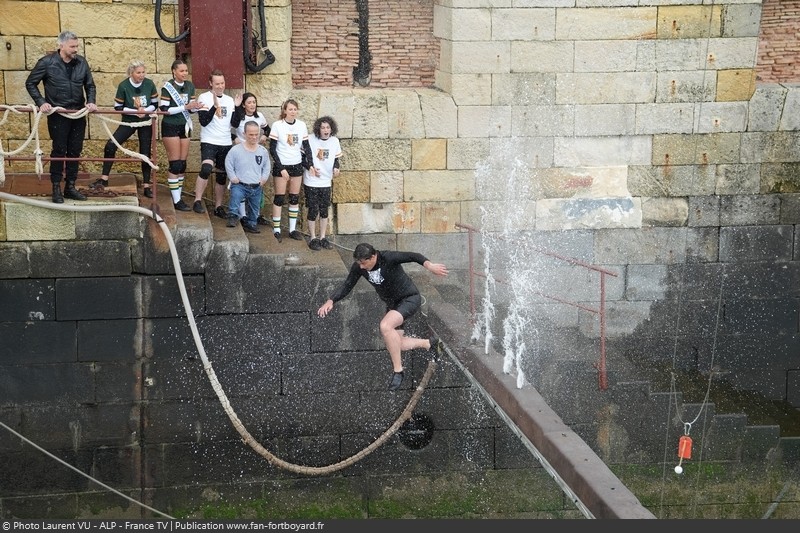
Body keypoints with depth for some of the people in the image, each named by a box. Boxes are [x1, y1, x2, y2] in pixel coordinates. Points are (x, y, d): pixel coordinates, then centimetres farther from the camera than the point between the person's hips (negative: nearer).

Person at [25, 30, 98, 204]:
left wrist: (91, 102, -4)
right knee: (59, 151, -1)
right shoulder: (47, 62, -8)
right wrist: (41, 103, -10)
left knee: (75, 151, 7)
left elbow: (90, 85, 13)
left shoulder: (81, 62, 2)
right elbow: (30, 83, 1)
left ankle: (70, 187, 17)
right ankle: (56, 188, 7)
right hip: (57, 115, -4)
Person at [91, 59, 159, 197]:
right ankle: (104, 179, -5)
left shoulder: (149, 84, -10)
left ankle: (146, 186, 12)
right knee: (110, 146, -15)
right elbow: (118, 107, -10)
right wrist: (135, 111, -21)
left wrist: (145, 110, -20)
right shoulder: (124, 86, -15)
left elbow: (155, 103, -1)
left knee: (146, 153, 3)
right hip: (128, 122, -1)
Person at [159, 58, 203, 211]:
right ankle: (176, 200, -5)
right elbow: (164, 109, -16)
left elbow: (191, 108, 10)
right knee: (175, 164, -7)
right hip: (170, 127, -6)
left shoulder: (189, 86, 6)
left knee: (183, 164, 5)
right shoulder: (168, 87, -11)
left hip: (184, 127, 6)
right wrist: (185, 107, -22)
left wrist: (196, 107, -14)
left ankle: (178, 194, 12)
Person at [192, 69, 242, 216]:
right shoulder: (204, 98, -5)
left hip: (226, 143, 5)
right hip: (209, 142, -5)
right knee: (206, 169, -26)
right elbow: (204, 121, -14)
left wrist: (237, 107, -9)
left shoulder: (229, 100, 9)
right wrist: (215, 106, -24)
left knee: (221, 176, 10)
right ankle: (197, 201, -17)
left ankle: (218, 206, 20)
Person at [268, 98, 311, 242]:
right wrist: (281, 169, -13)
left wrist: (310, 164, -6)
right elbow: (272, 149, -8)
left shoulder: (301, 125, 0)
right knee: (279, 198, -1)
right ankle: (276, 230, 4)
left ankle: (292, 229, 15)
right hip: (281, 165, -4)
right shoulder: (277, 125, -10)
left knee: (295, 198, 7)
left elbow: (306, 146, 7)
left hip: (296, 165, 4)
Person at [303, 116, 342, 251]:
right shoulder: (310, 140, -13)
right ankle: (313, 238, 12)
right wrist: (310, 167, -15)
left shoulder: (334, 141, 0)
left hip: (326, 181, 4)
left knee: (324, 210, 10)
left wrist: (336, 168, -6)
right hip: (311, 181, -4)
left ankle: (323, 238, 21)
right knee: (313, 210, 0)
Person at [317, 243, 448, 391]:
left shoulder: (388, 258, -29)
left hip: (410, 298, -9)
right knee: (392, 343, 9)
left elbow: (413, 256, -37)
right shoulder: (358, 267, -10)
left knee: (385, 326, -31)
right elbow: (347, 286, -2)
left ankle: (398, 370, -18)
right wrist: (330, 301, -17)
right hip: (393, 303, 9)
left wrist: (429, 265, -57)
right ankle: (430, 343, 32)